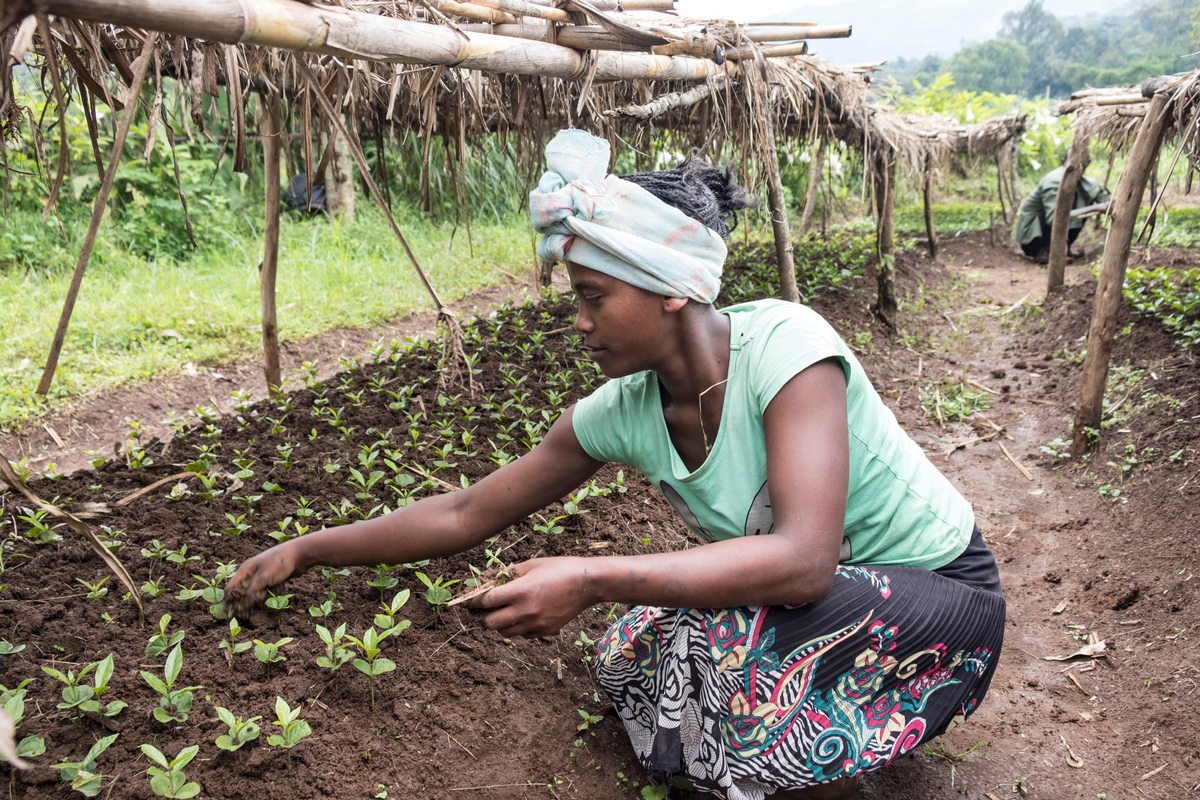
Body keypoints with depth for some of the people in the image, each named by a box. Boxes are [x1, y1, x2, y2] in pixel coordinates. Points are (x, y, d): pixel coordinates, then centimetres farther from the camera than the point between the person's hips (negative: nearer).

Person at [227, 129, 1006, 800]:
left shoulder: (781, 345, -28)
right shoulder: (622, 413, -10)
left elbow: (802, 561, -39)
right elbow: (464, 514, -2)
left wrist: (590, 580, -39)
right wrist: (307, 550, 0)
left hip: (944, 597, -6)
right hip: (821, 602, 6)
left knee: (741, 633, -31)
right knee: (634, 660, -8)